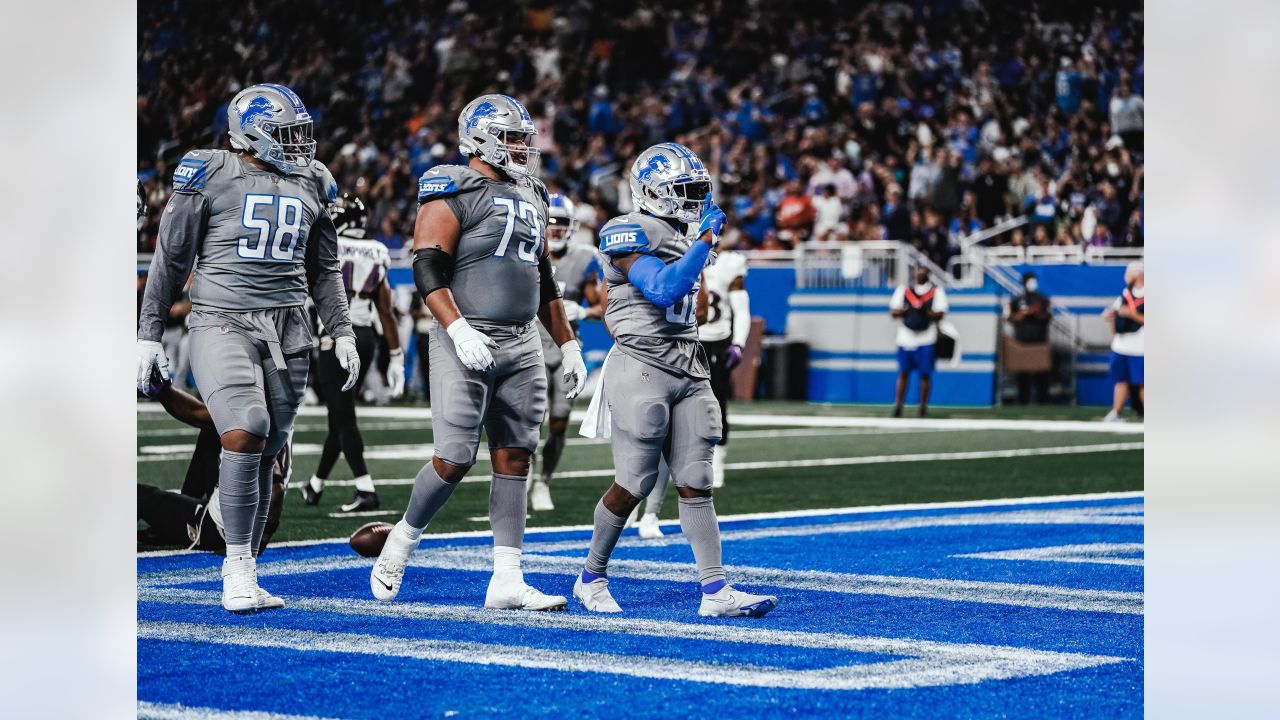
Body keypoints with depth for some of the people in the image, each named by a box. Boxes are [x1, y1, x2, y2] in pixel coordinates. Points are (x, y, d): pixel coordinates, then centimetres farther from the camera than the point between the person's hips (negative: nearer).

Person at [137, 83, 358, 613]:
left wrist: (343, 333, 13)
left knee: (264, 454, 4)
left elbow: (323, 270, 20)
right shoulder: (208, 176, -2)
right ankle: (236, 567, -9)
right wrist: (148, 334, 1)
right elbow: (171, 257, 2)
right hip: (221, 325, -4)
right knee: (244, 436, -20)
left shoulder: (310, 183, 12)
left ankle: (244, 572, 14)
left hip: (287, 329, 5)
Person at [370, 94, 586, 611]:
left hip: (522, 345, 7)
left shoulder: (531, 198, 17)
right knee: (455, 459, -8)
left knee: (514, 459, 3)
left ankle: (506, 580, 4)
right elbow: (427, 268, -15)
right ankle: (402, 541, 16)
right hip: (469, 342, -7)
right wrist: (458, 329, -27)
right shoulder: (454, 193, -7)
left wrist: (568, 345, 20)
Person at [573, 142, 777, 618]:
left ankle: (715, 590, -2)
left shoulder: (686, 238, 16)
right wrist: (705, 241, -20)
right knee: (635, 482, -3)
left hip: (687, 369, 8)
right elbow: (662, 290, -24)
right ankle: (591, 578, 15)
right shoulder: (629, 235, -11)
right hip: (641, 367, -8)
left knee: (695, 482, 2)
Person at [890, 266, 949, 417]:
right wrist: (907, 310, -12)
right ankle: (897, 406, 5)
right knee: (903, 373, 2)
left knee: (925, 374, 0)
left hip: (926, 339, -2)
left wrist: (924, 312, -21)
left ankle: (923, 406, 9)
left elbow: (939, 315, -3)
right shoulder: (904, 289, 12)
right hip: (906, 337, 2)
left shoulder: (936, 291, 5)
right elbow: (894, 312, 7)